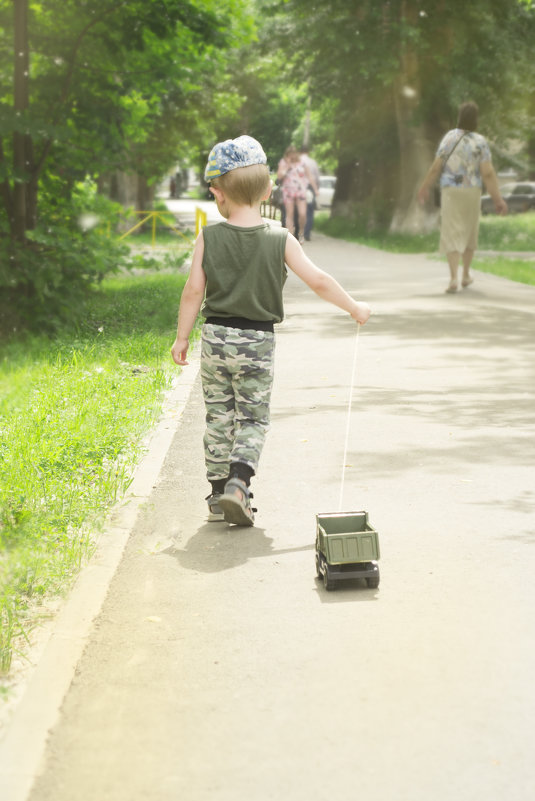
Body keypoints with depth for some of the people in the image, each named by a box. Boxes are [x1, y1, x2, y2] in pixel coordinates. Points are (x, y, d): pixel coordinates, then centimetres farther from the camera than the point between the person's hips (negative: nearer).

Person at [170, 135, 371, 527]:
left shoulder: (209, 237, -5)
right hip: (258, 341, -1)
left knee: (219, 416, 13)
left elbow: (194, 291, -5)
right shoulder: (280, 239, -6)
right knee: (253, 418, 8)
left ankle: (219, 490, 18)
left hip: (216, 337, 1)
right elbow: (319, 280, -4)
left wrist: (182, 337, 6)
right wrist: (355, 307, 11)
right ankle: (238, 483, -12)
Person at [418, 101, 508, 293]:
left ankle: (454, 278, -22)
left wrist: (425, 188, 12)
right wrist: (498, 199, -13)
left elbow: (436, 166, -3)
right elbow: (488, 173, -15)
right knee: (469, 232, 22)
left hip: (450, 191, -1)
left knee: (452, 236, -5)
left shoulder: (449, 137, -4)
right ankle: (466, 275, 31)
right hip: (472, 192, 1)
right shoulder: (480, 142, -8)